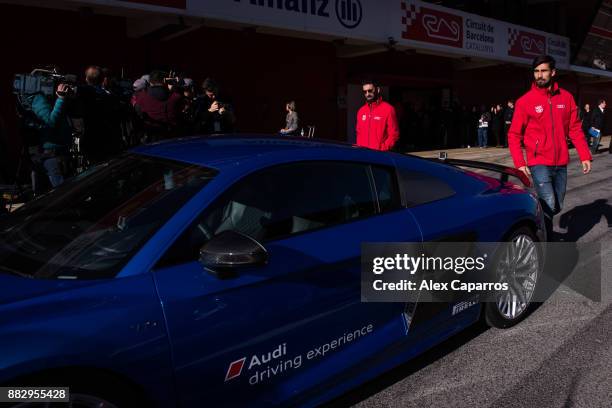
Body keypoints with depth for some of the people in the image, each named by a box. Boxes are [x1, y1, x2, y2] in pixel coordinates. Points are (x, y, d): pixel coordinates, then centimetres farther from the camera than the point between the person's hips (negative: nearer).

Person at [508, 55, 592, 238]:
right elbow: (514, 135, -5)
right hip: (539, 164, -4)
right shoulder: (525, 101, -5)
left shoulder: (566, 97, 5)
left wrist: (585, 156, 1)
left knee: (556, 207, 13)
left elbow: (575, 129, 9)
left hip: (561, 164, 5)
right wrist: (519, 163, -14)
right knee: (548, 206, -12)